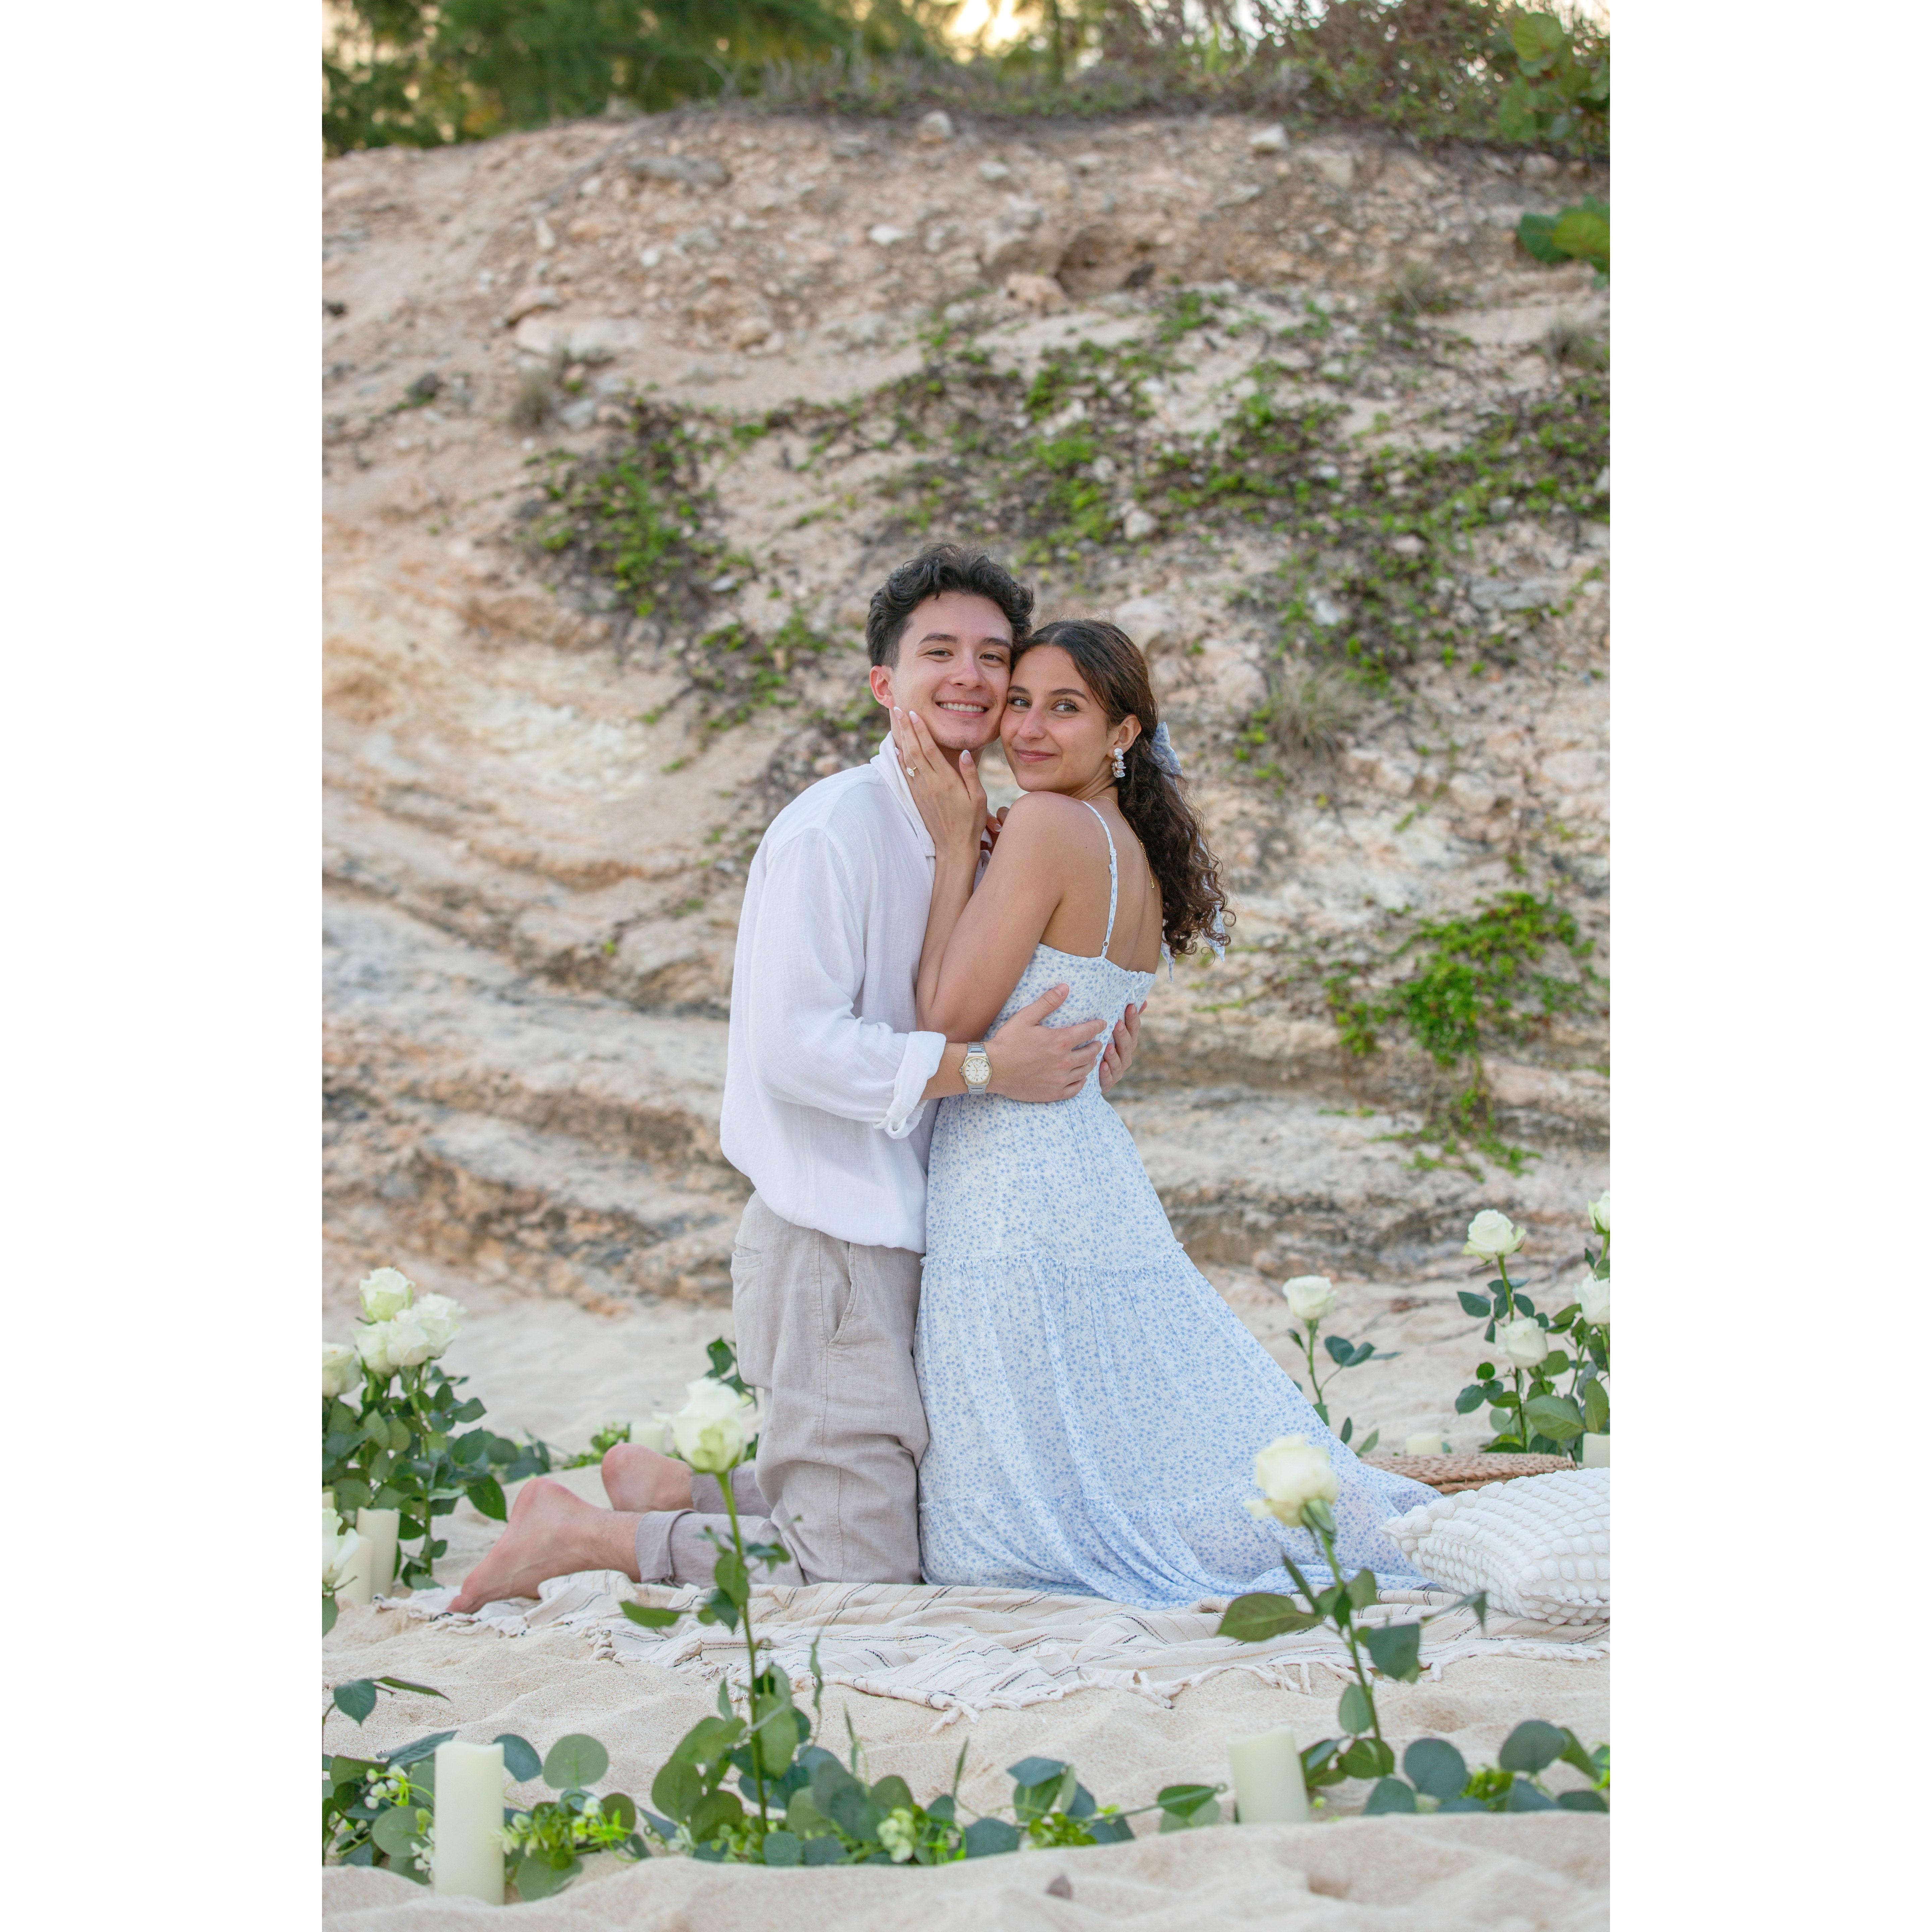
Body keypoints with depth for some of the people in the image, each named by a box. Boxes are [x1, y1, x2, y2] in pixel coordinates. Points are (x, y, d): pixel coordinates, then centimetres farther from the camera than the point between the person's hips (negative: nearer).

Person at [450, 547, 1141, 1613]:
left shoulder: (970, 839, 12)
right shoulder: (834, 827, -15)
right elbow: (796, 1046, -22)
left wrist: (1070, 1053, 3)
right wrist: (977, 1066, -21)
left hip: (897, 1240, 9)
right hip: (829, 1239, -9)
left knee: (916, 1519, 18)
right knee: (861, 1570, -6)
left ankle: (667, 1489, 28)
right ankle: (573, 1533, 6)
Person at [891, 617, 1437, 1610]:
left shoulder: (1050, 826, -15)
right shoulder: (1136, 856, 12)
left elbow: (949, 1018, -16)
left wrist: (954, 845, -9)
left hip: (1018, 1192, -9)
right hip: (1093, 1163, 9)